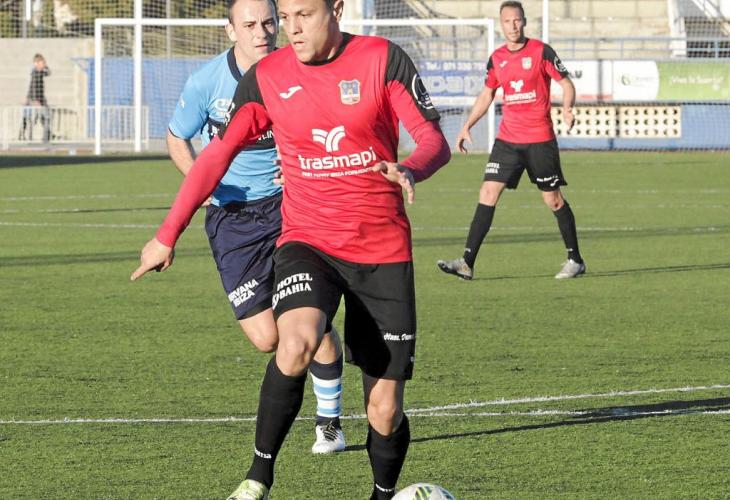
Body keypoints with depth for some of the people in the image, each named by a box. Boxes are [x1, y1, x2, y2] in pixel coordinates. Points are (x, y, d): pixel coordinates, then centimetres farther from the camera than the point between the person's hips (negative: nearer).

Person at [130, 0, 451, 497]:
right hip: (307, 241, 0)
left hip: (383, 251, 0)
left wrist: (409, 171, -31)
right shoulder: (266, 77, 0)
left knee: (385, 408, -1)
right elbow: (219, 153, 8)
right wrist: (168, 235, 7)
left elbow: (434, 141, -7)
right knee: (297, 342, -32)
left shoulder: (383, 59, -5)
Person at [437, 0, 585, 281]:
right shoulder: (497, 58, 8)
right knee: (488, 192, -6)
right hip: (507, 139, 4)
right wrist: (467, 126, 12)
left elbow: (566, 83, -4)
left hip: (540, 139, -4)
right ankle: (467, 263, -8)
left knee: (552, 199, 1)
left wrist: (567, 108, -23)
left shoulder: (541, 52, -5)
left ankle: (575, 260, 16)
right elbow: (487, 95, 19)